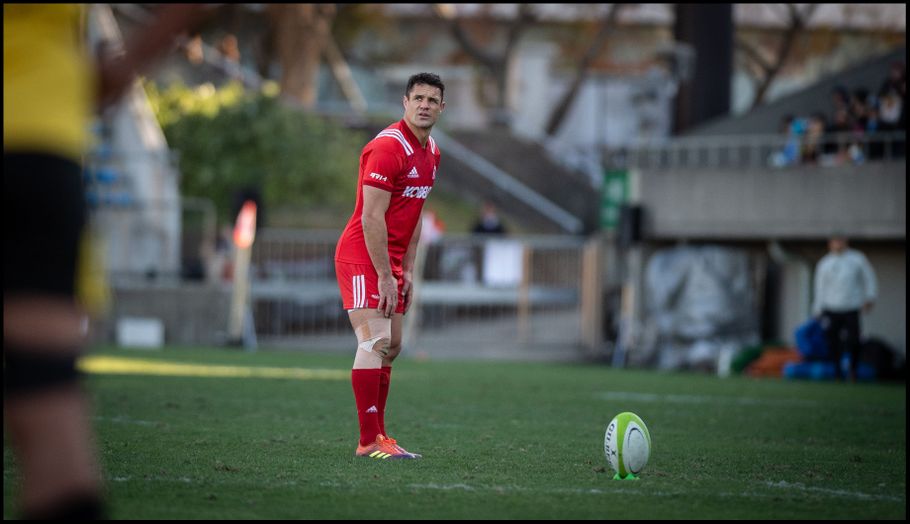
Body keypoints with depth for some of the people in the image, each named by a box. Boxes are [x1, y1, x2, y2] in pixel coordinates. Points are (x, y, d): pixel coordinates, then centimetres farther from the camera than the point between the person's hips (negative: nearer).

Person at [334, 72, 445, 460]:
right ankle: (370, 441, -17)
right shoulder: (388, 147, -17)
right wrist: (385, 276, -20)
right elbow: (372, 218, -20)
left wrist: (407, 271, 12)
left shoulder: (431, 152, 11)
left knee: (391, 348, 11)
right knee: (375, 341, -17)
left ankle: (377, 435, 18)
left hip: (390, 263, 9)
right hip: (362, 258, -9)